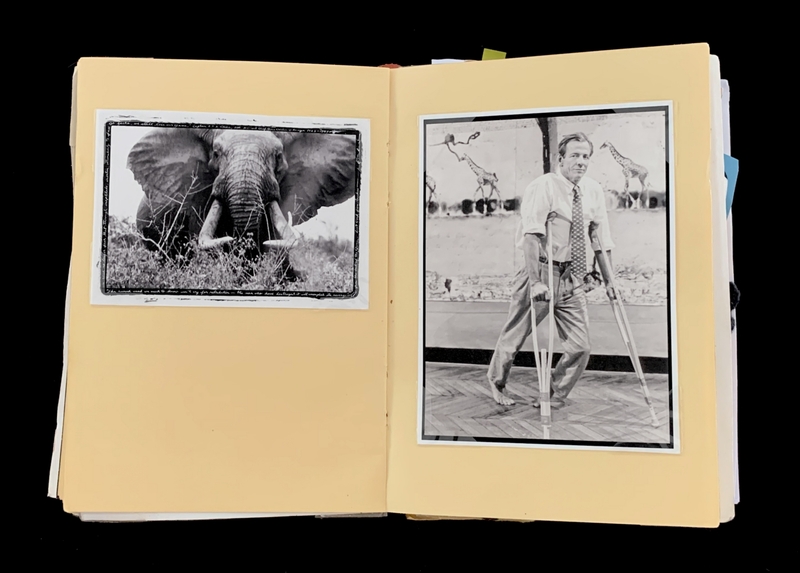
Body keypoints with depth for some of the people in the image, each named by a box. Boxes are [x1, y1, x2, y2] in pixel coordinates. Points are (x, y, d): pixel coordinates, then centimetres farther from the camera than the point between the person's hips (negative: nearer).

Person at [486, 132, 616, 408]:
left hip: (573, 277, 6)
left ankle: (554, 397, 25)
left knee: (580, 347, 3)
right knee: (515, 334, 5)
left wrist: (608, 280, 9)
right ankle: (496, 382, 33)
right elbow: (531, 236, -22)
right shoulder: (542, 187, -12)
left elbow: (600, 237, 12)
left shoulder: (594, 190, 8)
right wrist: (535, 281, -30)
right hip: (541, 271, -6)